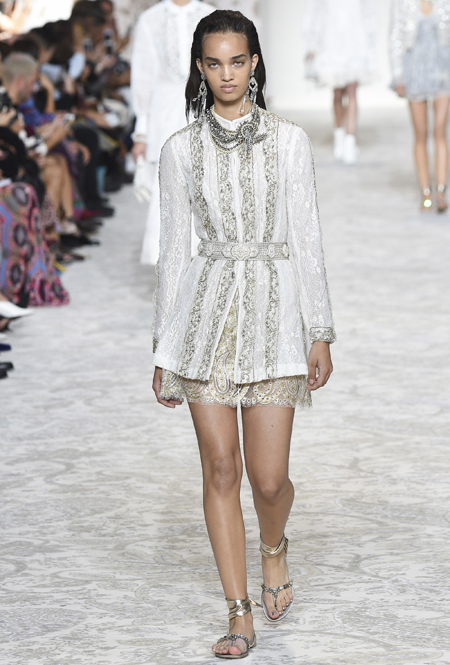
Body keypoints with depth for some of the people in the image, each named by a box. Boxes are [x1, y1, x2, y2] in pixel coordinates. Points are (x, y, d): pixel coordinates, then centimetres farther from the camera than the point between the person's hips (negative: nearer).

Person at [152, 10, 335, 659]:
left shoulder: (288, 140, 2)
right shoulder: (181, 149, 5)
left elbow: (307, 238, 3)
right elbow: (174, 247, 8)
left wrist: (320, 333, -1)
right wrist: (164, 346, 7)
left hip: (273, 302, -1)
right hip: (205, 306, 1)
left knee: (269, 477, -4)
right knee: (221, 469, 0)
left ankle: (274, 549, 31)